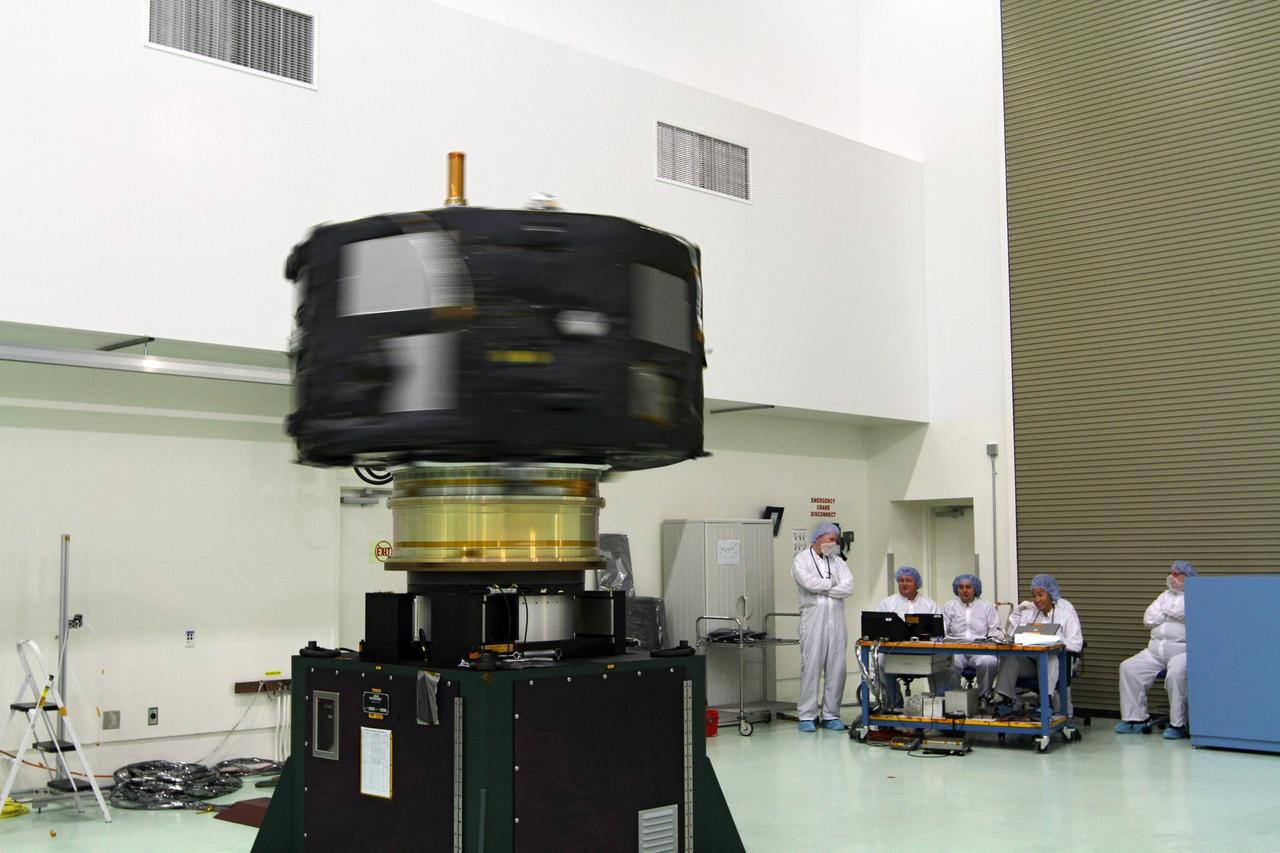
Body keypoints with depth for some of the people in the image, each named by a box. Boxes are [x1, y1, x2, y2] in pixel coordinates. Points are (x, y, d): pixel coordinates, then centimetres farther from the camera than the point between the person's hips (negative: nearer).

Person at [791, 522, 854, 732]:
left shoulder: (837, 561, 15)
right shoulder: (802, 559, 4)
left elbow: (848, 587, 1)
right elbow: (808, 581, -15)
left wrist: (821, 588, -6)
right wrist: (832, 584, -1)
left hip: (836, 619, 4)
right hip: (813, 618, -4)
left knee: (836, 668, 3)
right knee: (811, 667, -5)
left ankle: (831, 715, 10)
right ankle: (807, 716, 1)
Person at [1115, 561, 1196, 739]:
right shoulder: (1165, 595, 24)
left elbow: (1183, 612, -16)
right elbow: (1148, 619, 13)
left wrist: (1165, 612, 3)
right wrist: (1172, 616, 1)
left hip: (1182, 650, -7)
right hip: (1156, 650, 7)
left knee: (1176, 673, -35)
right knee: (1128, 668, -10)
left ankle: (1178, 724, -24)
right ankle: (1135, 719, -5)